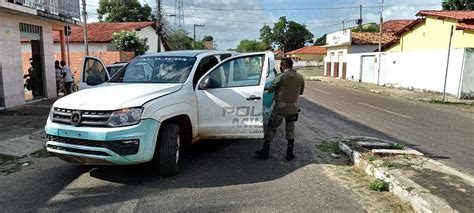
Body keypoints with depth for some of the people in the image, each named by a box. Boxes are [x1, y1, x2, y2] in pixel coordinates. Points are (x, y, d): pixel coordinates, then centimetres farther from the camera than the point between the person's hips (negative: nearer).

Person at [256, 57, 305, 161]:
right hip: (293, 107, 5)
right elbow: (301, 92, 13)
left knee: (271, 128, 6)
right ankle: (290, 154, 19)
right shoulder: (300, 77, 3)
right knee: (290, 129, 16)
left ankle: (265, 152, 11)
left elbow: (270, 89, -8)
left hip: (280, 106, -4)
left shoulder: (281, 76, -13)